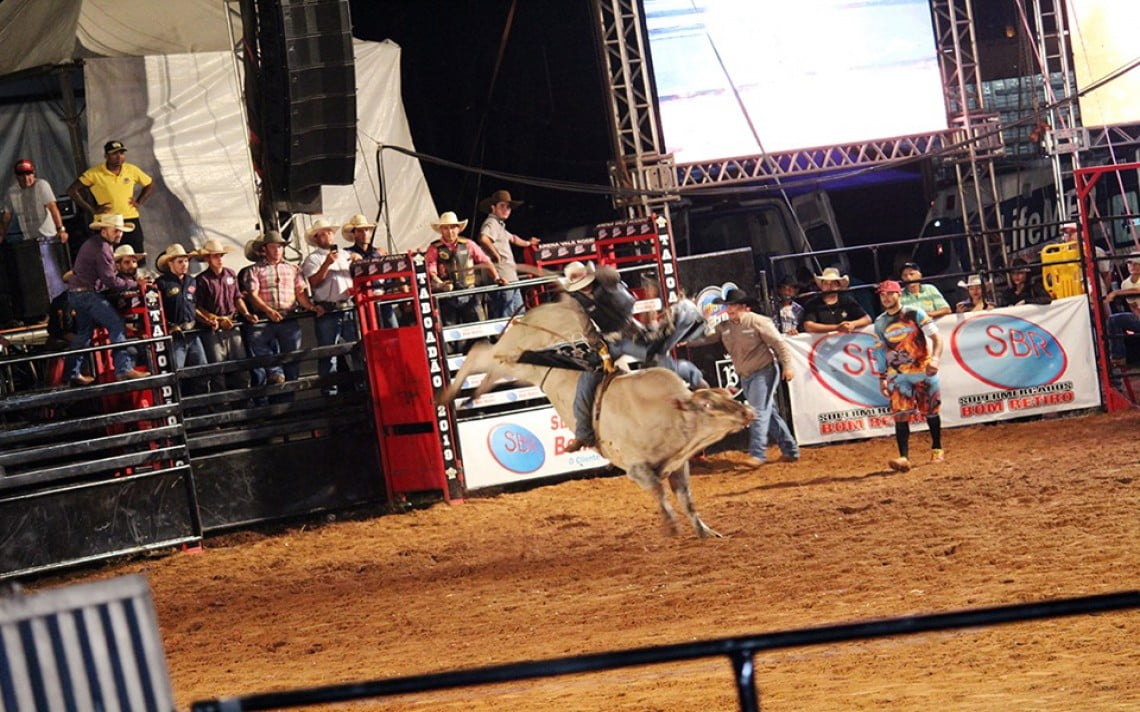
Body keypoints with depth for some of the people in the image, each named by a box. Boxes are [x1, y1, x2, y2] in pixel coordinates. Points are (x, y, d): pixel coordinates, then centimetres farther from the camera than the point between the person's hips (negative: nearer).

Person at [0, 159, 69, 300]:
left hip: (48, 237, -5)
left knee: (52, 272, -8)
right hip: (29, 240, 5)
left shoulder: (41, 185, -9)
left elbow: (53, 207, -19)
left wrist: (61, 229, -27)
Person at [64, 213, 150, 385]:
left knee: (84, 332, 20)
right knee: (117, 325, -16)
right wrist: (135, 284, -12)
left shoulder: (91, 244, 17)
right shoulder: (102, 249, -16)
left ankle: (74, 373, 25)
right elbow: (110, 280, -18)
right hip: (88, 294, -11)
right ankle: (124, 368, -24)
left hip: (76, 294, 11)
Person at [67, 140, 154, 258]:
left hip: (131, 221, 3)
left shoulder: (132, 170, 4)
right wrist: (91, 209, -7)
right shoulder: (94, 173, -7)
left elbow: (150, 185, 20)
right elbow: (72, 190, -5)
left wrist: (139, 203, 7)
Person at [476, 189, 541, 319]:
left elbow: (511, 238, 42)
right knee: (505, 317, -13)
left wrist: (527, 243, 57)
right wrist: (496, 256, -19)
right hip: (503, 279, -11)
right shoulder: (491, 223, -10)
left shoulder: (500, 225, 22)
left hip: (511, 279, 11)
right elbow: (483, 239, -30)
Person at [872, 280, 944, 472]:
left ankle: (937, 449, 29)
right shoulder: (880, 323, 5)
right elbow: (881, 351, 13)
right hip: (897, 375, 2)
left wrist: (935, 358, -26)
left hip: (923, 370, -2)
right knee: (900, 414, -12)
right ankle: (904, 457, -18)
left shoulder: (915, 314, -6)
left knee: (931, 411, 9)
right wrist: (882, 378, 9)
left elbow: (936, 338, -11)